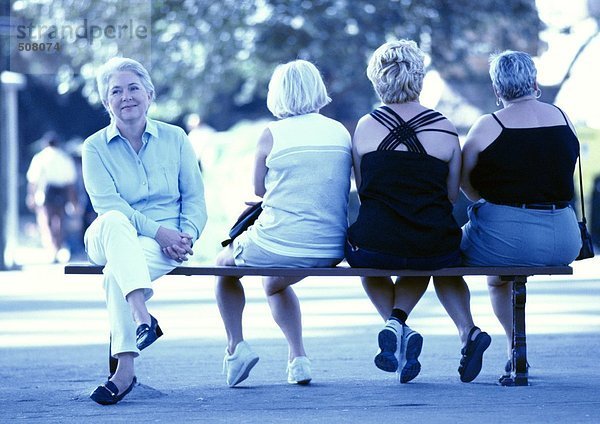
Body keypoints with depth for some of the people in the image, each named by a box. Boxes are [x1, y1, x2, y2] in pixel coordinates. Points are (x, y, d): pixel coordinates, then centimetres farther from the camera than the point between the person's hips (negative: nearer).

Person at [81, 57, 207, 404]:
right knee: (114, 222, -39)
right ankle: (142, 317, -57)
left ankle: (125, 368, -39)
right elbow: (107, 204, -8)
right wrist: (157, 230, -21)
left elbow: (195, 197, 9)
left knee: (117, 270, -35)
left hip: (166, 243, 0)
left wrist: (187, 234, -12)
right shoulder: (95, 148, 6)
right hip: (109, 241, 0)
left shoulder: (175, 139, 11)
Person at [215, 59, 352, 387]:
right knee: (274, 284, 36)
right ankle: (298, 358, 23)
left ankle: (236, 345, 16)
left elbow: (259, 188, 4)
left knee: (224, 264, 27)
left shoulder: (273, 134, -9)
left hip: (280, 244, -5)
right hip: (331, 249, 5)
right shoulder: (341, 132, 4)